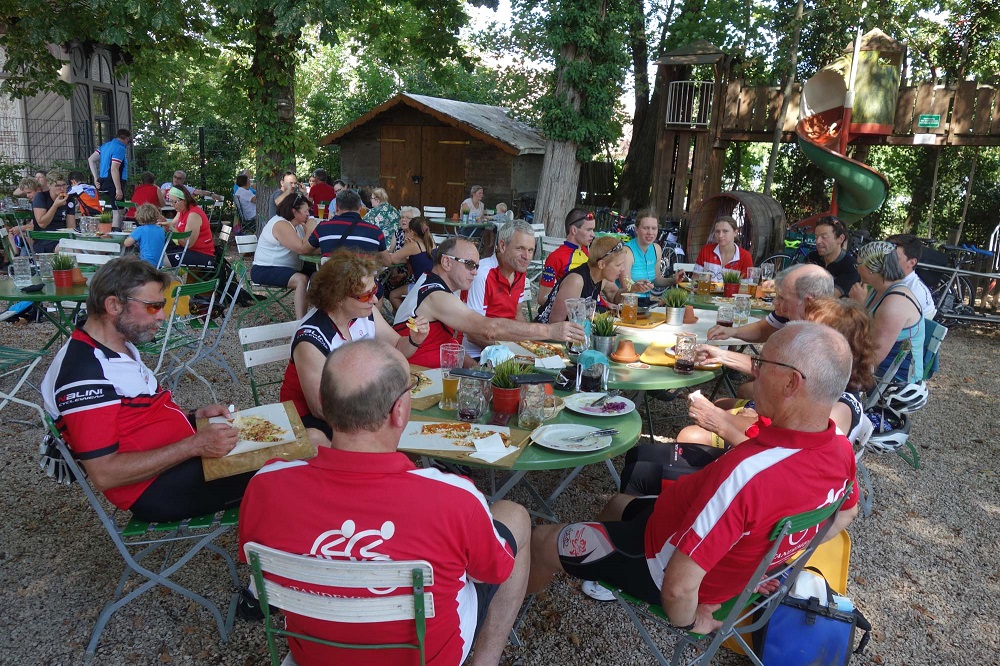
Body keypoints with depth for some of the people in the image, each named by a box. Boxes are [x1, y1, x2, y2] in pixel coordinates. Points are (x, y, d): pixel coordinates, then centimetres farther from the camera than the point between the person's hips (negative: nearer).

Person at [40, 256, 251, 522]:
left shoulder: (121, 347, 8)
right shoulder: (84, 373, -23)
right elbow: (104, 474, -26)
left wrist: (195, 416, 4)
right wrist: (194, 445, -27)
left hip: (180, 457, 10)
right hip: (158, 490, -10)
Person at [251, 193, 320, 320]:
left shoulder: (299, 225, 11)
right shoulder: (281, 225, -19)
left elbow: (310, 248, 2)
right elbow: (303, 249, -28)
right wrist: (310, 229, -17)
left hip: (287, 268, 10)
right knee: (302, 280, -31)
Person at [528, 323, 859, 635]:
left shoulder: (748, 473, -42)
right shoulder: (842, 449, -16)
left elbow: (679, 586, -37)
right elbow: (845, 513, 7)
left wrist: (687, 621, -15)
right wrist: (774, 554, 14)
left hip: (667, 565, -7)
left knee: (541, 541, 11)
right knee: (617, 505, 31)